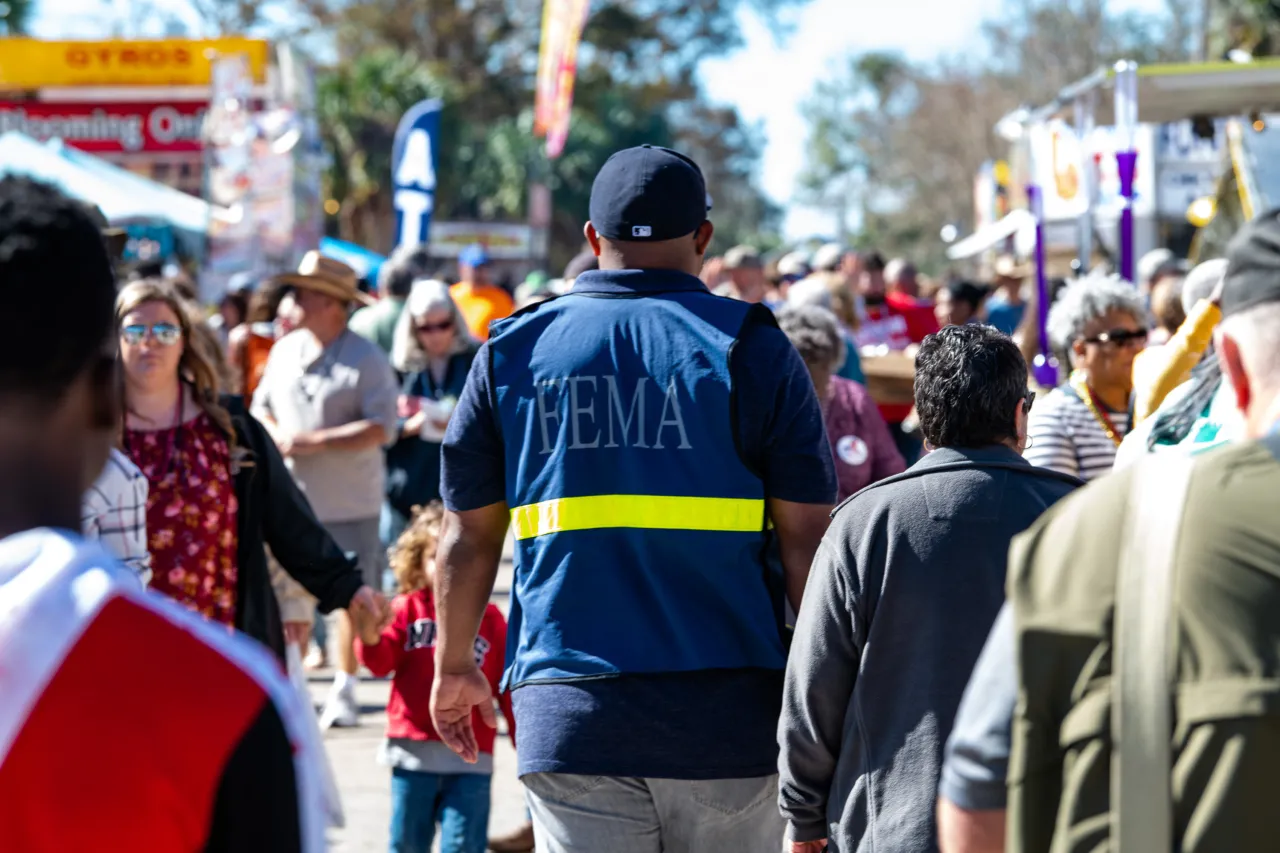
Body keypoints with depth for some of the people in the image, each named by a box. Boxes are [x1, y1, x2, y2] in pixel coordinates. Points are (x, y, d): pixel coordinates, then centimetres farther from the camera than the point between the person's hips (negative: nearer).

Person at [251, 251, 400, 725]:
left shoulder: (366, 359, -10)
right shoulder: (285, 350, 9)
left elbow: (380, 428, -18)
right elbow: (262, 408, 18)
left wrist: (315, 441, -21)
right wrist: (275, 436, -5)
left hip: (350, 502, -5)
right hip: (292, 499, 5)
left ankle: (344, 691, 13)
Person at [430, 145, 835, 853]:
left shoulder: (513, 350, 7)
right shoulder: (751, 348, 1)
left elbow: (468, 537, 11)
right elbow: (805, 538, -3)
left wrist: (454, 669, 24)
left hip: (567, 714, 1)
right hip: (728, 712, -1)